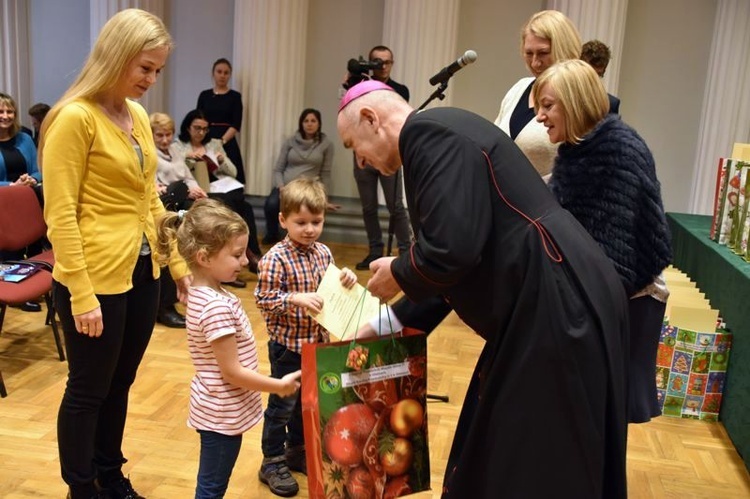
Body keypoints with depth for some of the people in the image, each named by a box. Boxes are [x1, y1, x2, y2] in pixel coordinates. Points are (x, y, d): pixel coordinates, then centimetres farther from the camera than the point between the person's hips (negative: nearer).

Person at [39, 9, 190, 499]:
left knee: (119, 385, 20)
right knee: (88, 391, 10)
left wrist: (179, 263, 14)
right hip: (97, 279, -7)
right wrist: (82, 296, -18)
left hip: (142, 273, 7)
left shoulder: (138, 116, 9)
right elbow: (60, 216, -15)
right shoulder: (74, 118, -14)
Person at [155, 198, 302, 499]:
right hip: (223, 414, -9)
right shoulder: (217, 307, -27)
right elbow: (232, 372, -23)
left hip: (219, 409, 9)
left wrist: (273, 384, 15)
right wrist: (279, 386, -13)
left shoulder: (204, 294, 2)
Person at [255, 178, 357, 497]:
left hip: (317, 343, 7)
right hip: (287, 346, -6)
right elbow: (263, 300, -20)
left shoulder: (323, 252, 1)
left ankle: (297, 452, 40)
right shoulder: (275, 259, -19)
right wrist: (296, 299, -31)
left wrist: (346, 280, -9)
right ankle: (272, 464, 24)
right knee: (282, 405, 7)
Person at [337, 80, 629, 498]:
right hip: (545, 305, 10)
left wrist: (398, 274, -5)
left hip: (558, 306, -10)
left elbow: (452, 250, -26)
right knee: (503, 451, 22)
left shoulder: (428, 133, -13)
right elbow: (455, 260, 24)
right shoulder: (439, 134, 19)